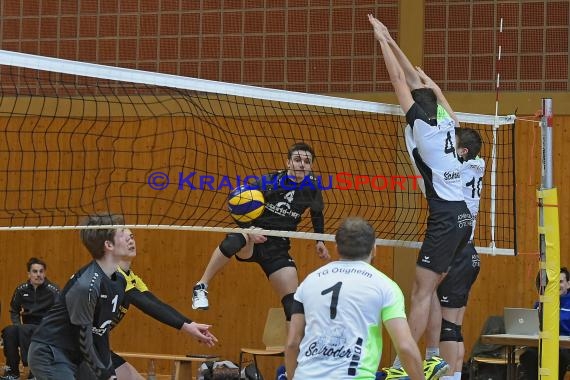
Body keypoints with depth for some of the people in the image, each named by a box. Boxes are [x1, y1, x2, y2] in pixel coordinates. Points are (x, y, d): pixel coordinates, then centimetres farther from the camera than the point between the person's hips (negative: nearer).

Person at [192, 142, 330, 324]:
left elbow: (317, 214, 23)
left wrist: (320, 241, 15)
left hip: (278, 248, 4)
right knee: (234, 240, -40)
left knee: (293, 303, -8)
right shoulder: (269, 181, -8)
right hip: (254, 239, -4)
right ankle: (201, 287, -29)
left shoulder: (311, 187, 3)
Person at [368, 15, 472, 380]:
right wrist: (391, 41, 24)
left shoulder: (422, 125, -8)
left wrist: (382, 41, 3)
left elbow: (400, 80, -5)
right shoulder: (446, 124, 11)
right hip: (460, 215, 8)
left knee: (423, 291, -8)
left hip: (446, 217, -8)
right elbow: (416, 81, 20)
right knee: (428, 290, 11)